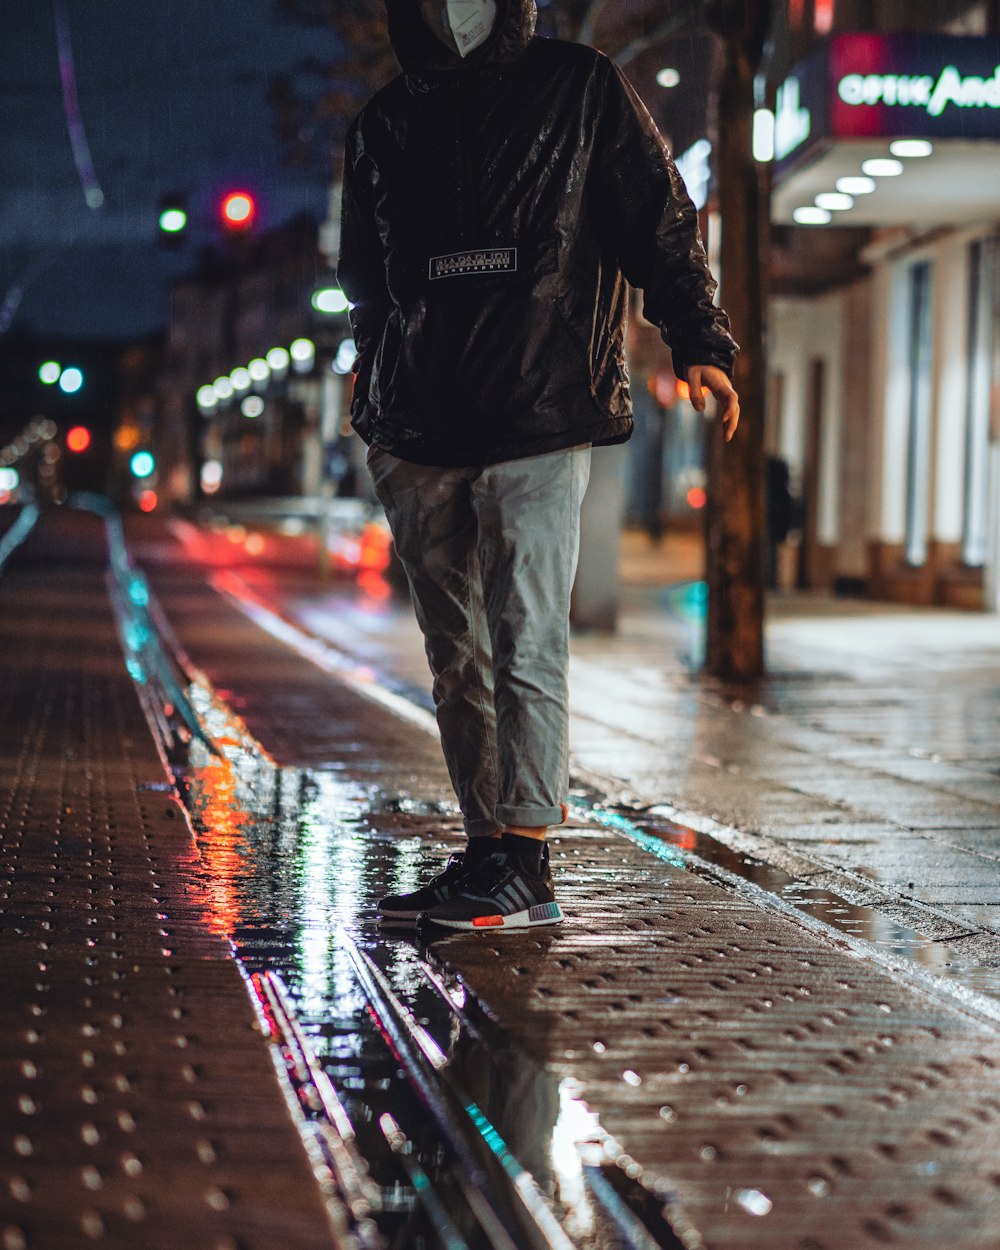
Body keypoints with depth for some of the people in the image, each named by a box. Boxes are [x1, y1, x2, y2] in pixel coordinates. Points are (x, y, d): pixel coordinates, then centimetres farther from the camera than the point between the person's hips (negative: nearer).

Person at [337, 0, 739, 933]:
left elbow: (661, 224, 5)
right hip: (419, 428, 4)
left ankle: (522, 862, -10)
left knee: (525, 638, -11)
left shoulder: (582, 90, 7)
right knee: (455, 655, 5)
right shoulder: (385, 123, 16)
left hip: (540, 419, -4)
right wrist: (372, 398, 21)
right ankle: (485, 848, 12)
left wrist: (698, 344, -6)